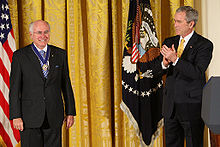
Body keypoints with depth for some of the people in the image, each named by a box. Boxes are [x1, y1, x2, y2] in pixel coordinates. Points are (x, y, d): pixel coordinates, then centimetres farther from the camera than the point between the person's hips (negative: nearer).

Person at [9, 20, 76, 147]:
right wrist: (16, 116, -8)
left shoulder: (60, 54, 9)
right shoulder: (20, 56, 1)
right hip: (30, 117, -2)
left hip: (54, 117, 2)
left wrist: (70, 112, 8)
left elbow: (66, 85, 12)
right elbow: (14, 88, -2)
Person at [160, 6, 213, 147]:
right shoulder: (169, 42, 10)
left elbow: (197, 73, -19)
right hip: (171, 106, 5)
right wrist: (164, 64, -13)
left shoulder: (204, 45, -8)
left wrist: (175, 59, -26)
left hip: (192, 105, -5)